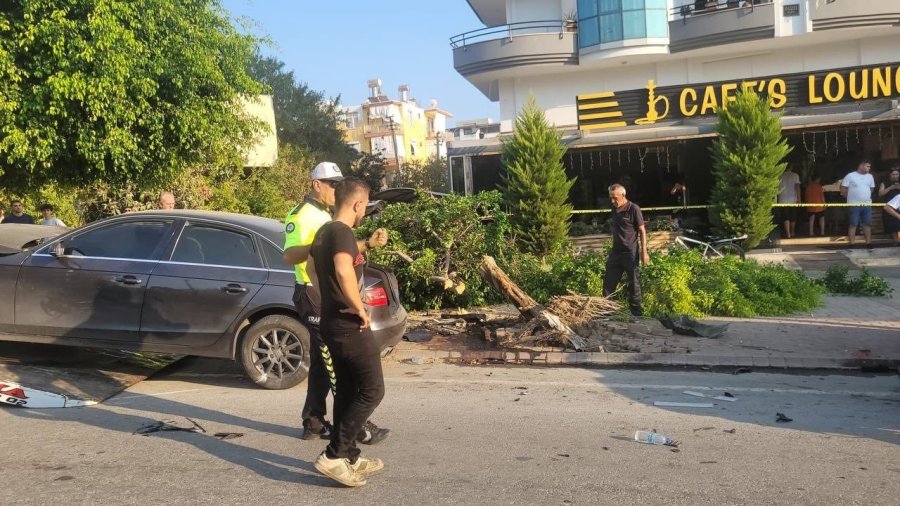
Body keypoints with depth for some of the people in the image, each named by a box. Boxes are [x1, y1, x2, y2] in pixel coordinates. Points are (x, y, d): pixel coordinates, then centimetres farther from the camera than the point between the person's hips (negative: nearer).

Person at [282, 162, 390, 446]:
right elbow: (289, 257, -23)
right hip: (313, 296, -10)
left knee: (324, 360, 12)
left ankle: (314, 423, 20)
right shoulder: (301, 216, -13)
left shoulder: (325, 215, 18)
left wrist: (368, 243, 7)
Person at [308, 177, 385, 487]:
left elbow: (311, 268, 29)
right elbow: (343, 271, -36)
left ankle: (348, 457, 23)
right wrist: (360, 309, -24)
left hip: (332, 322, 10)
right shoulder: (342, 232, -17)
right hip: (349, 325, -10)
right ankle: (334, 456, -4)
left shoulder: (324, 231, 13)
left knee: (347, 390, 16)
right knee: (372, 390, -3)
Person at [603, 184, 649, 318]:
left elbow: (642, 231, -10)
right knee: (608, 282, 8)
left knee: (634, 283, 3)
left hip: (630, 252, -6)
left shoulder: (634, 209, -11)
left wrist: (644, 252, -13)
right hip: (615, 251, 6)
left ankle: (637, 314, 13)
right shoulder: (614, 209, 8)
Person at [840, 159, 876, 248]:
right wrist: (851, 197, 5)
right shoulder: (850, 176, -6)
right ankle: (852, 244, 1)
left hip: (867, 204, 5)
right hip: (854, 205, -5)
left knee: (867, 224, 7)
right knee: (853, 224, -2)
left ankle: (868, 243, 14)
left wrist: (865, 196, 14)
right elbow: (843, 190, -3)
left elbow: (871, 188, 23)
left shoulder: (870, 176, 10)